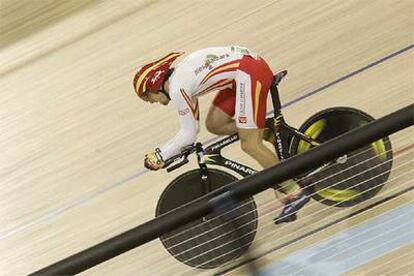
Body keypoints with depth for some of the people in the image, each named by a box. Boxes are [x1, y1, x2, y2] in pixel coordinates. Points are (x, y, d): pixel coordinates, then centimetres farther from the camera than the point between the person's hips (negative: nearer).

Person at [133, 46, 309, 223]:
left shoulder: (176, 89, -12)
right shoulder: (177, 71, 16)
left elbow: (188, 134, -7)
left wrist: (159, 156, 1)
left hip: (250, 72, -10)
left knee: (250, 145, -9)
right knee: (214, 124, 12)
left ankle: (295, 194, -6)